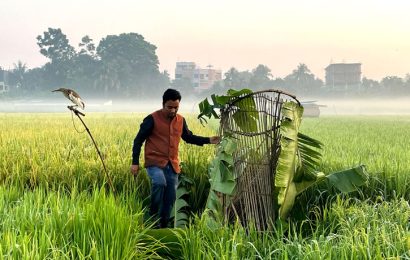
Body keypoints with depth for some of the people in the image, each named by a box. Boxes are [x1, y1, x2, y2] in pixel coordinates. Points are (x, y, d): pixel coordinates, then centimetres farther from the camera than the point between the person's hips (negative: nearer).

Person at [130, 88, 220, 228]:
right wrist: (135, 163, -9)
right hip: (154, 162, -5)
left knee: (170, 198, 4)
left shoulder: (181, 120, 7)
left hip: (172, 165, 5)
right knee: (160, 182, -33)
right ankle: (153, 217, -15)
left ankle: (163, 226, 20)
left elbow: (189, 137, 22)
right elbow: (138, 140, -4)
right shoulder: (152, 119, -9)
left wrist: (208, 140, 10)